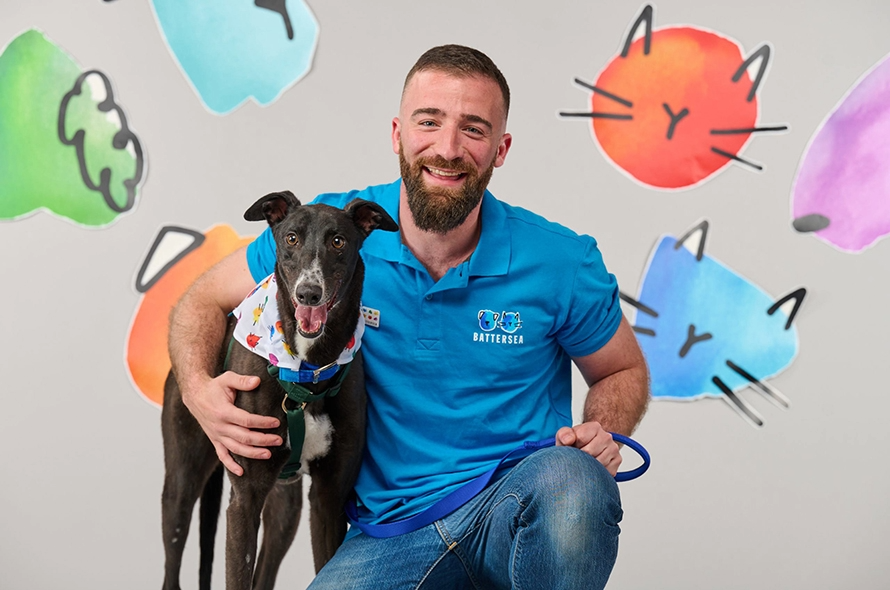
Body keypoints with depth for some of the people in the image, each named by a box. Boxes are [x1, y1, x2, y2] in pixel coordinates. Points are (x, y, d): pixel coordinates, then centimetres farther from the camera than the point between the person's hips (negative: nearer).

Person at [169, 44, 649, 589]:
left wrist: (604, 435, -11)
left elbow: (625, 372, 12)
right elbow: (203, 302, 10)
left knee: (571, 479, -36)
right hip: (395, 532, 1)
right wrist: (200, 390, -10)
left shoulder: (562, 263, -6)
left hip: (525, 509, -1)